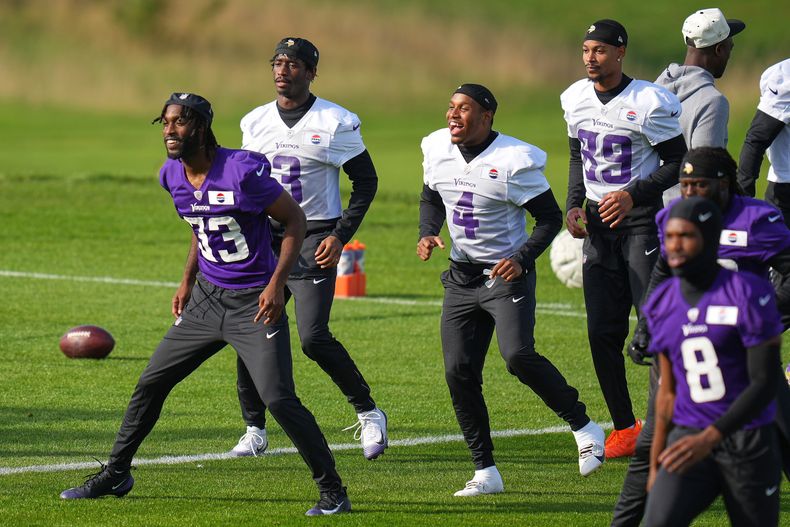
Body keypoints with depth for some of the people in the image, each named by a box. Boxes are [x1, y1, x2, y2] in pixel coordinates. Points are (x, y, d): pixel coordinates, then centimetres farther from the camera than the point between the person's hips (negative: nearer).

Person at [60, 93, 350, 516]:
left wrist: (277, 284, -19)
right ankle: (115, 474, 28)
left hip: (254, 304, -7)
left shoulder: (242, 171, -21)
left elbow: (294, 219, -12)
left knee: (279, 399, -16)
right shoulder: (172, 176, 1)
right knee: (150, 383, 11)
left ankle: (332, 489, -2)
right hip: (207, 299, 7)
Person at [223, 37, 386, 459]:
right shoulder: (255, 123, 8)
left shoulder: (335, 123, -7)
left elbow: (366, 182, -1)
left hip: (314, 241, -5)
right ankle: (254, 430, 11)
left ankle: (368, 413, 3)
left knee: (314, 338, -15)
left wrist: (341, 235, -10)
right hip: (266, 238, 5)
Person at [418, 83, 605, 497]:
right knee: (459, 372, -1)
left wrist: (522, 259, -23)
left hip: (506, 275, -6)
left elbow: (550, 217, -10)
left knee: (519, 356, -24)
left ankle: (582, 425, -2)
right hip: (461, 276, 6)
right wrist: (427, 234, 0)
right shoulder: (437, 149, 1)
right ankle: (485, 473, 9)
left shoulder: (513, 161, -17)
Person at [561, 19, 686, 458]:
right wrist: (574, 204, 7)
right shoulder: (576, 99, 6)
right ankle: (626, 428, 12)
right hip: (599, 223, 6)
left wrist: (634, 195, -20)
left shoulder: (649, 103, -14)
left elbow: (677, 162, -9)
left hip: (642, 220, -6)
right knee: (603, 333, 3)